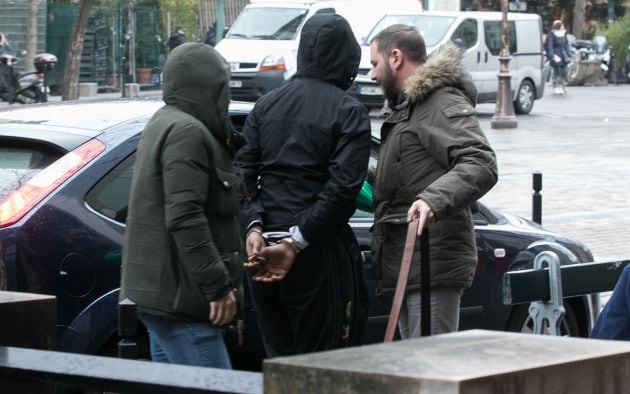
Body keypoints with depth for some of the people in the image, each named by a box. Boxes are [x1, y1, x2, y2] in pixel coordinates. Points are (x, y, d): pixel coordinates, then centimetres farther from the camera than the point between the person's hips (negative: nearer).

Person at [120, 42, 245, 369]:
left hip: (160, 290, 11)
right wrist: (219, 285, -22)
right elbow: (184, 217, -23)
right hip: (176, 294, -11)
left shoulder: (165, 123, 19)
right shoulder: (187, 131, -15)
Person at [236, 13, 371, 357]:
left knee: (279, 358, 13)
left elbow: (243, 173, 3)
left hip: (263, 251, 5)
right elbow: (342, 187, -15)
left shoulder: (266, 105, 11)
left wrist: (254, 226, -7)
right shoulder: (349, 112, -5)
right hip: (318, 252, -5)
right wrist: (294, 244, -15)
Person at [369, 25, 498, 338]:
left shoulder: (444, 105, -10)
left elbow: (481, 165, -25)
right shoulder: (407, 107, 25)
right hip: (409, 265, 11)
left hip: (433, 266, -11)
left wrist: (435, 200, -39)